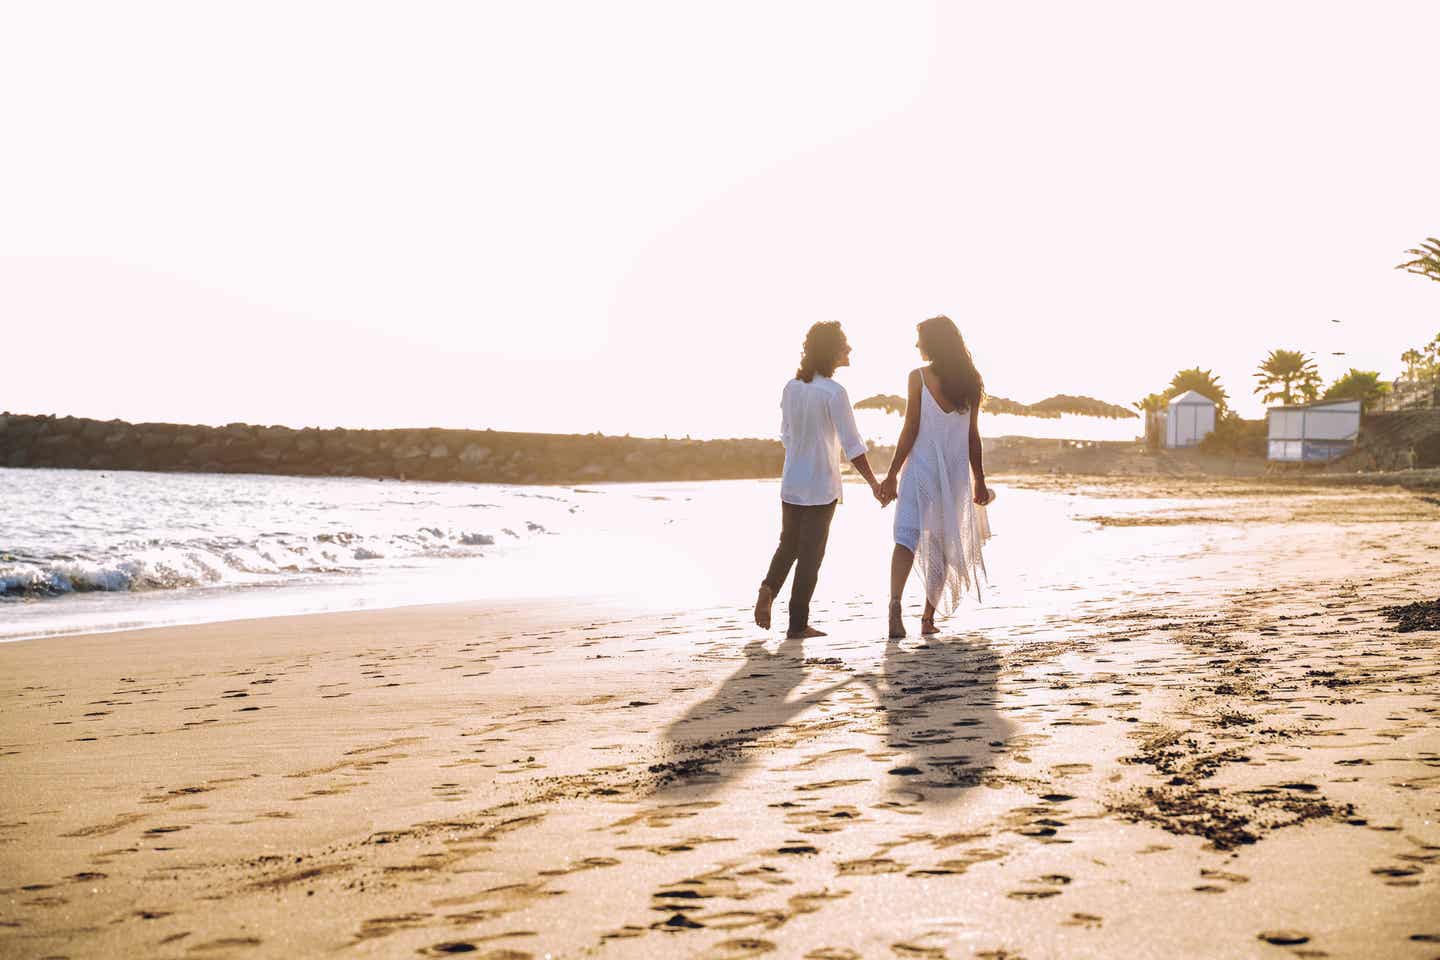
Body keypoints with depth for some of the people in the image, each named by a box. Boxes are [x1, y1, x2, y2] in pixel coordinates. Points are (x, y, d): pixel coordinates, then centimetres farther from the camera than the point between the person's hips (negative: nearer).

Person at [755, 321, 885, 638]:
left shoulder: (791, 387, 3)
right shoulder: (833, 392, -15)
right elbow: (852, 445, -15)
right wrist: (874, 483, -8)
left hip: (791, 484, 5)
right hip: (821, 486, -5)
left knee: (788, 544, 20)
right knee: (810, 553, 2)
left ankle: (768, 589, -5)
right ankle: (798, 624, 5)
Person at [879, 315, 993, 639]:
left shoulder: (919, 377, -6)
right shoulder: (969, 382, 6)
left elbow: (910, 429, -9)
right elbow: (972, 436, 7)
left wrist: (892, 474, -5)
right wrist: (979, 479, 14)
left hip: (921, 466, -4)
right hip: (956, 472, 4)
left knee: (907, 535, -8)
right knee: (943, 541, 13)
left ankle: (895, 603, -30)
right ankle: (929, 617, 16)